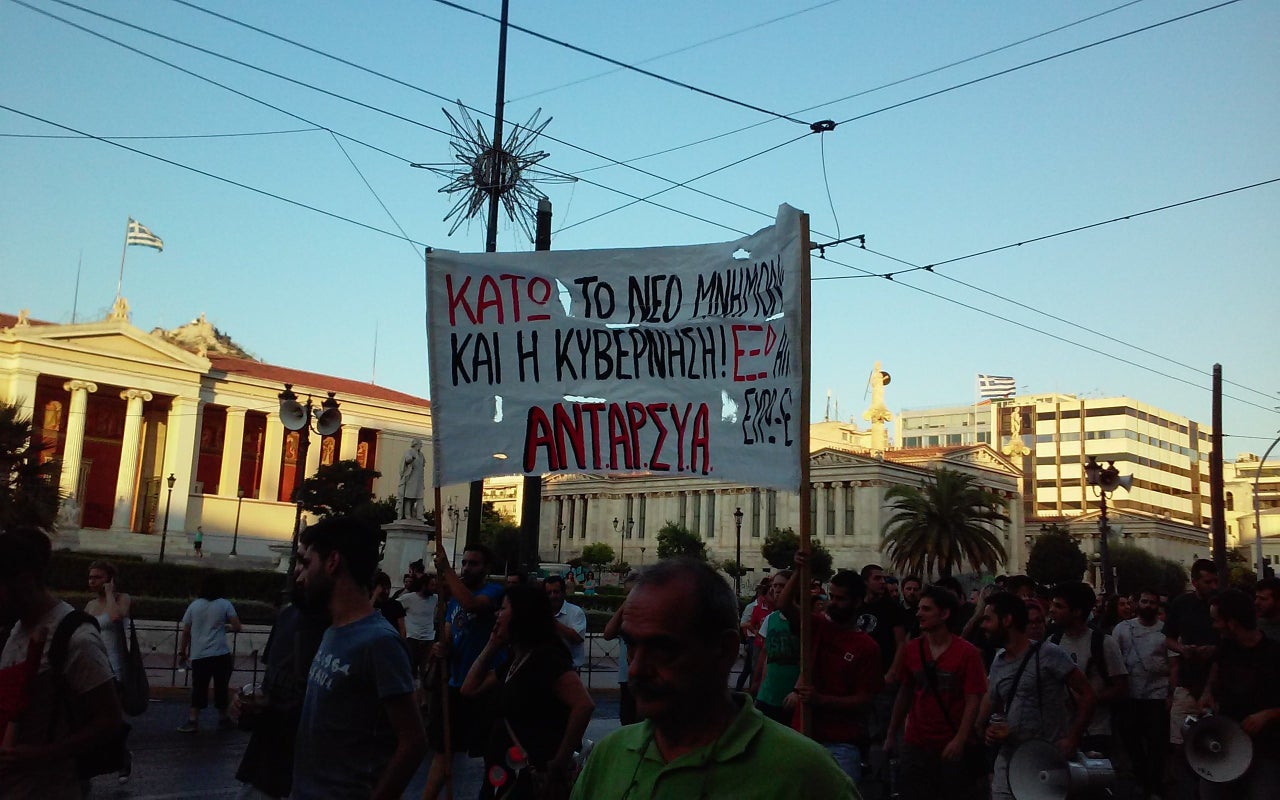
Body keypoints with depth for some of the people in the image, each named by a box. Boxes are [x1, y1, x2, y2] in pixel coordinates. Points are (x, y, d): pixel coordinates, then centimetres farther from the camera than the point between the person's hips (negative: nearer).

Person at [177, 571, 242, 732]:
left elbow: (185, 632, 7)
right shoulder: (224, 605, -2)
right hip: (221, 655, -2)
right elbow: (237, 627, -5)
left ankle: (193, 720, 0)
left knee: (198, 688, 6)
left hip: (199, 655, 2)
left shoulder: (194, 605, 4)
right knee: (221, 687, 10)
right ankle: (223, 718, 21)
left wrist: (183, 651, 19)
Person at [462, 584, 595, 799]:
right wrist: (492, 646, 10)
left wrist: (559, 764, -24)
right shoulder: (514, 661, 11)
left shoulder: (545, 657, -17)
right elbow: (470, 689, 17)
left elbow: (584, 705, -29)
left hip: (532, 776, -9)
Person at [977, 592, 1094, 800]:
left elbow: (1086, 693, -11)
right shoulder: (997, 664, 9)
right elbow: (990, 708, 18)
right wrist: (988, 731, -4)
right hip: (1009, 759, 6)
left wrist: (1073, 739, -18)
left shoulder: (1047, 654, -12)